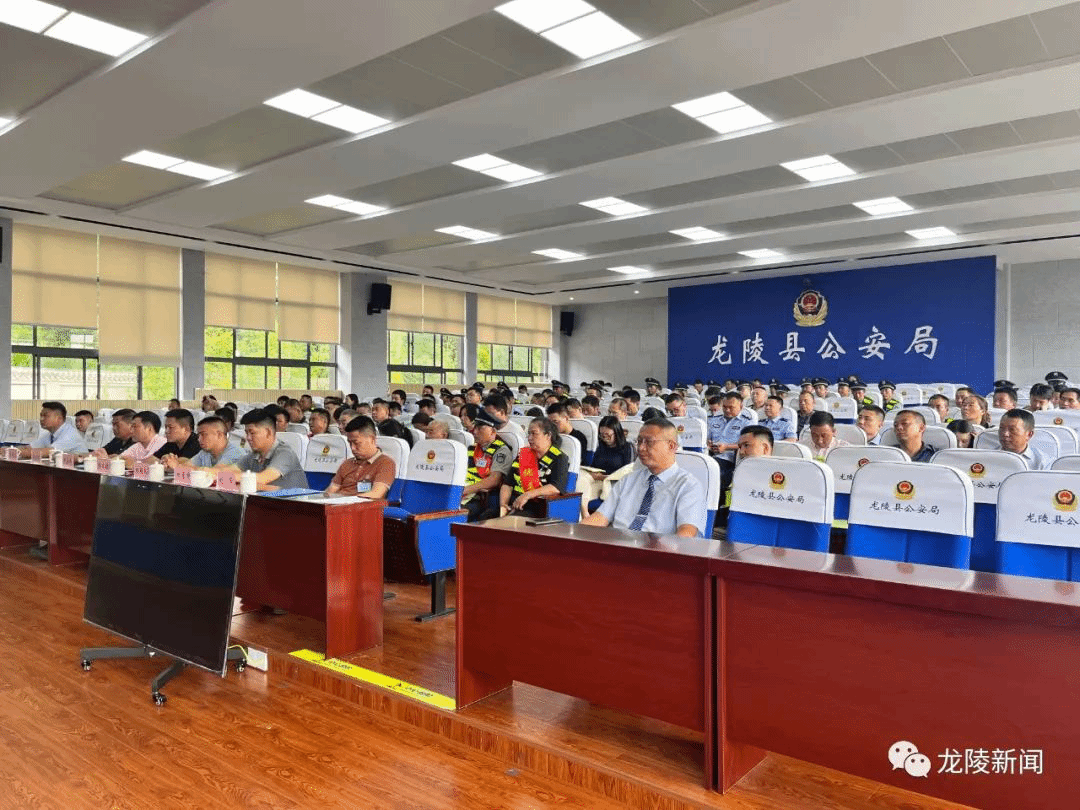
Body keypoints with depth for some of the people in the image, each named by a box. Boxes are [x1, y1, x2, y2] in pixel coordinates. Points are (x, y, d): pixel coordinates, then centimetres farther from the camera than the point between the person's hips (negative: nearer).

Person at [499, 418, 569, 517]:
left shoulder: (559, 458, 4)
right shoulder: (523, 454, 21)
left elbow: (557, 488, -13)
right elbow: (508, 484, 15)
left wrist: (527, 495, -21)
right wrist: (503, 504, -3)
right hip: (513, 504, 5)